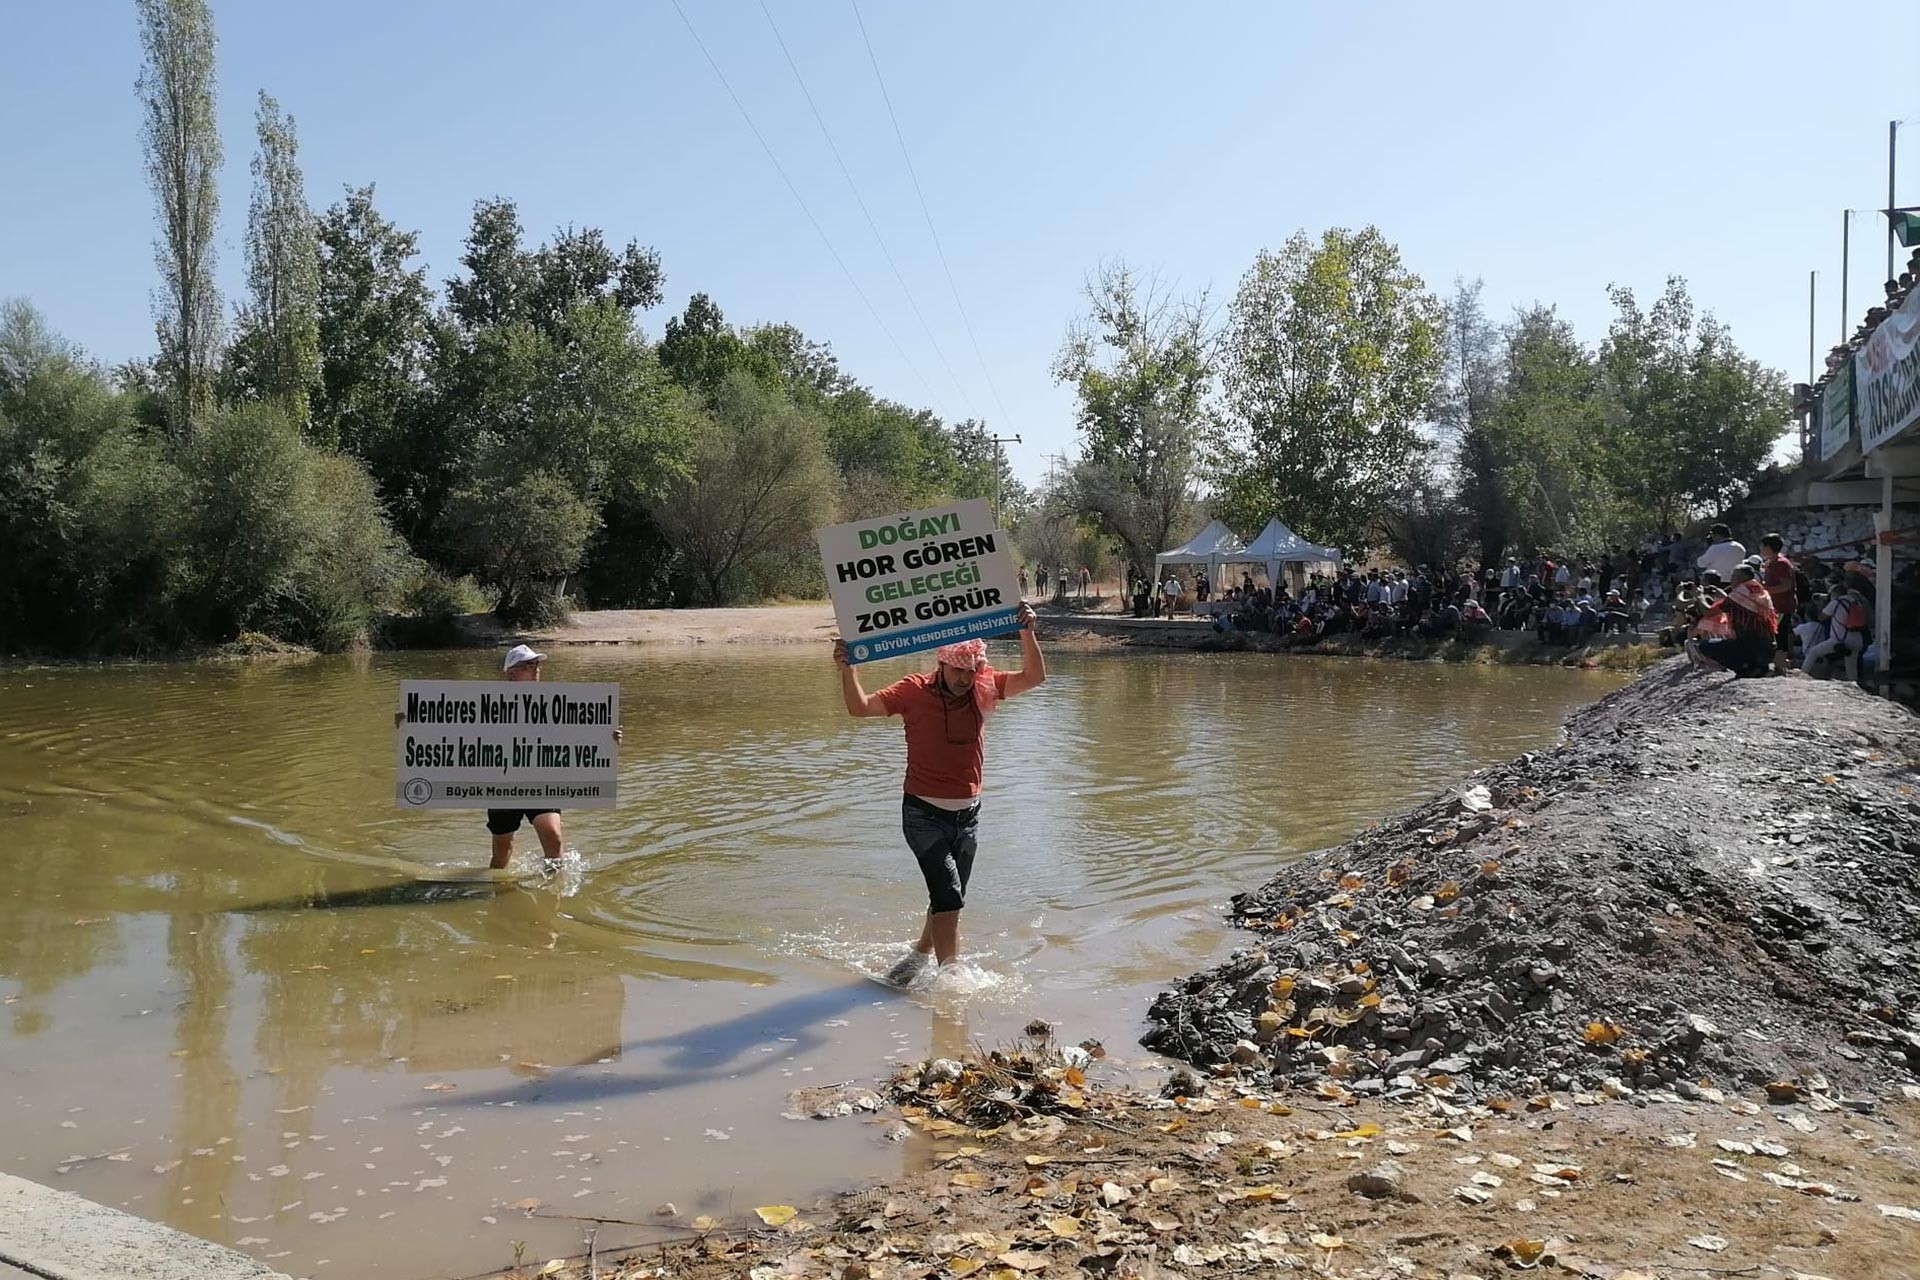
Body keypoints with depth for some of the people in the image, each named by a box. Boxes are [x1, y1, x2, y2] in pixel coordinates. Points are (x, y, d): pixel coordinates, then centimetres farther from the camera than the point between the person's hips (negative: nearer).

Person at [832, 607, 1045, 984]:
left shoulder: (986, 687, 0)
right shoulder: (915, 691, -10)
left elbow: (1034, 677, -3)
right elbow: (860, 707, -14)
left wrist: (1027, 633, -16)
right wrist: (847, 669, -29)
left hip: (968, 814, 5)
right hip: (924, 814, -5)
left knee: (948, 900, 15)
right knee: (949, 898, -15)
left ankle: (920, 954, 36)